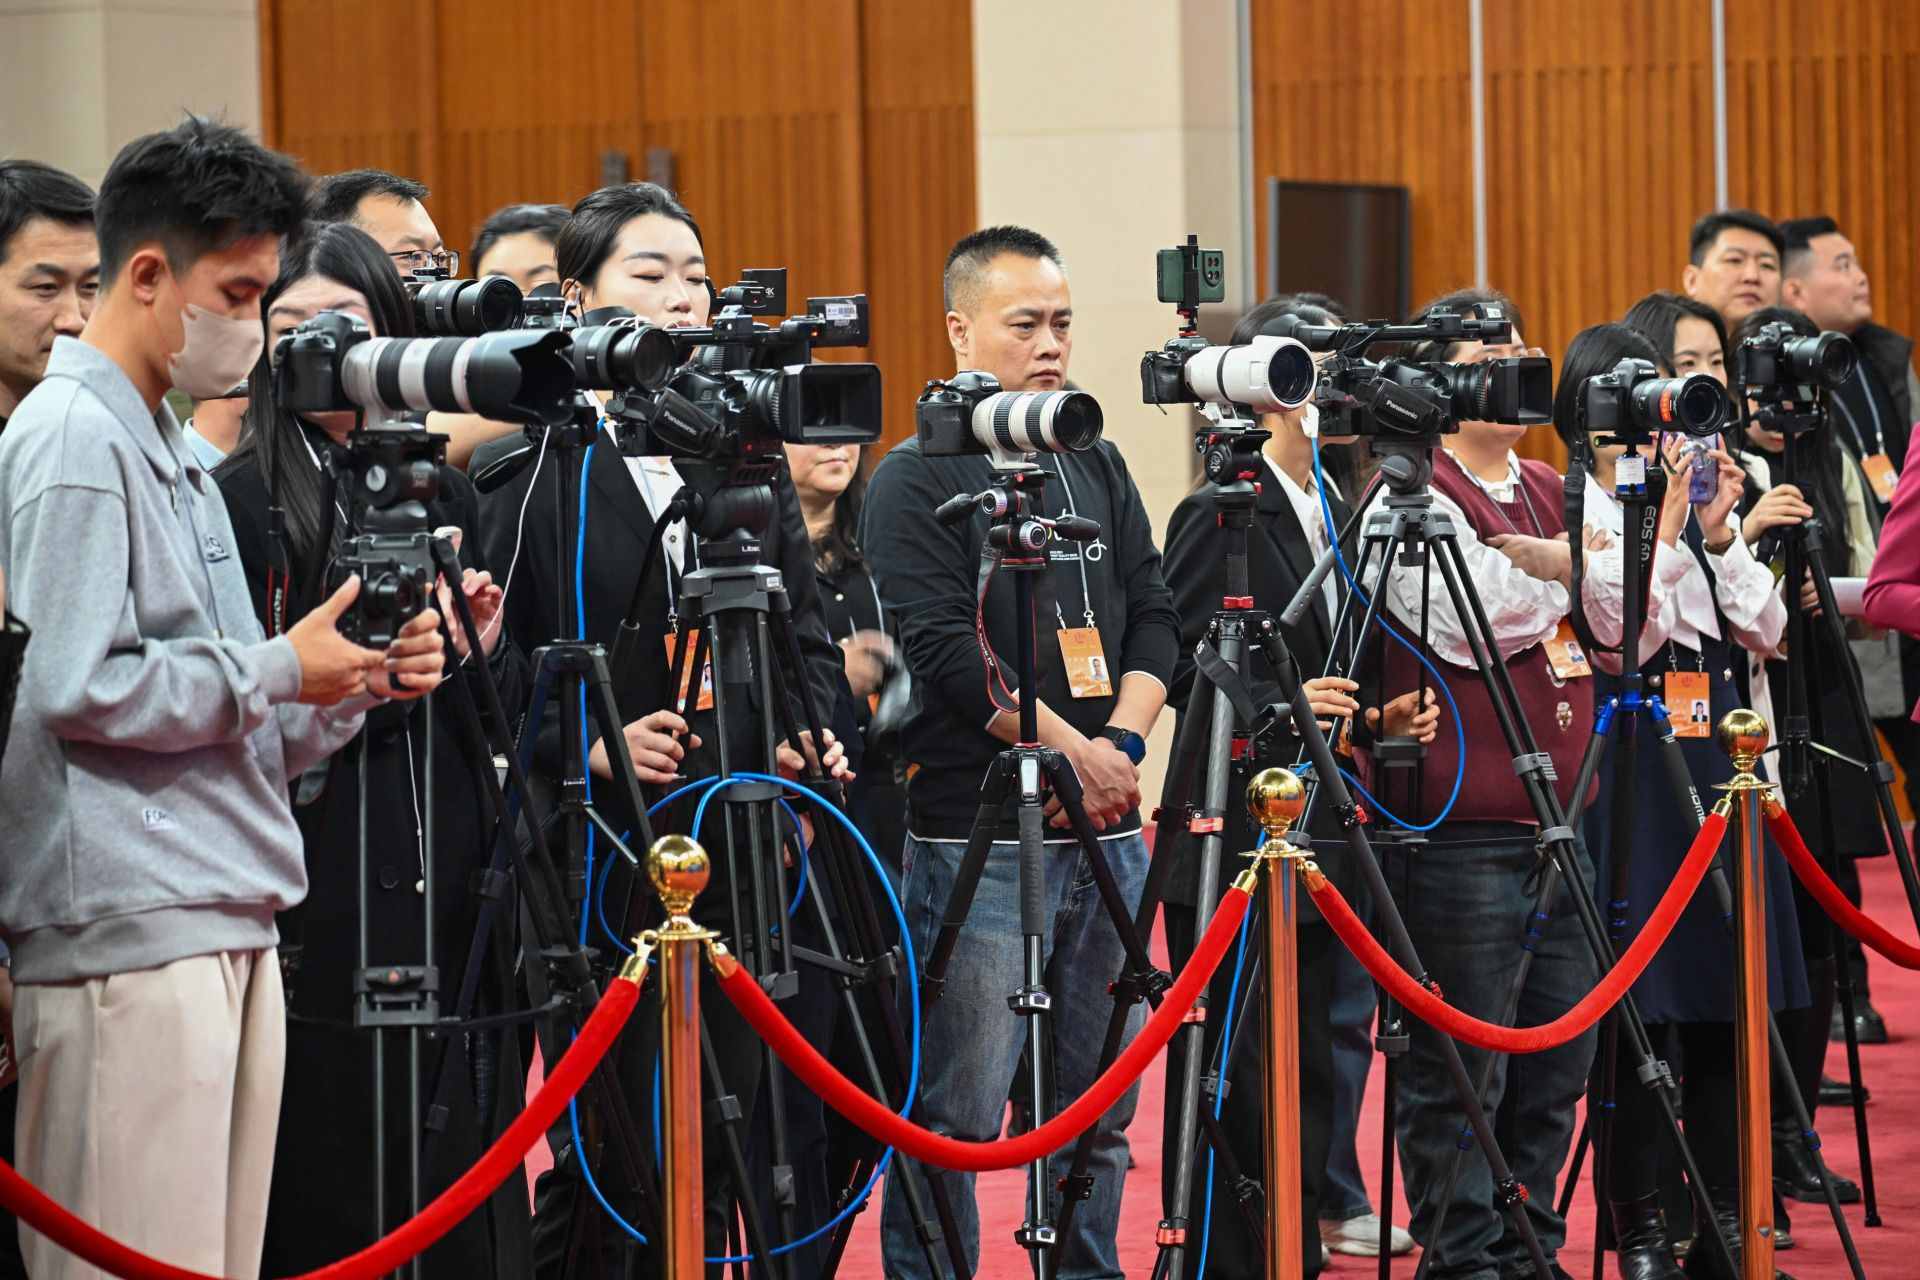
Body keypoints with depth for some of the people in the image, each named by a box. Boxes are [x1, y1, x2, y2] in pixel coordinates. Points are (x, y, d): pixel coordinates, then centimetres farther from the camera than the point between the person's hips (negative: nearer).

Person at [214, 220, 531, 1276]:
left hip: (455, 887, 5)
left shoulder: (447, 493, 14)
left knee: (470, 1179, 6)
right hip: (327, 899, -5)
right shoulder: (244, 500, -2)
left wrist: (480, 650, -2)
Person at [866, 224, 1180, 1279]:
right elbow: (940, 653, -13)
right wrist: (1072, 749, -12)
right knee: (957, 1114, -7)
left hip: (1105, 832, 6)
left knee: (1097, 1112, 9)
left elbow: (1154, 619, 14)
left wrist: (1123, 739, -3)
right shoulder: (918, 481, -4)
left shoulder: (1098, 468, 16)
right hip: (977, 839, -6)